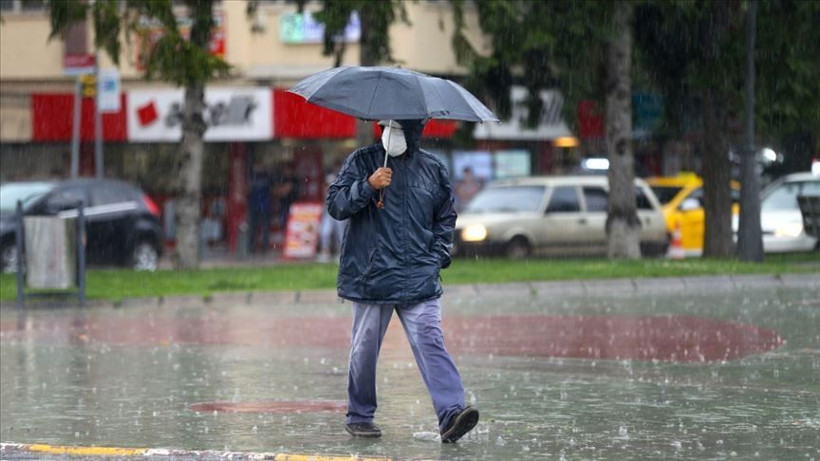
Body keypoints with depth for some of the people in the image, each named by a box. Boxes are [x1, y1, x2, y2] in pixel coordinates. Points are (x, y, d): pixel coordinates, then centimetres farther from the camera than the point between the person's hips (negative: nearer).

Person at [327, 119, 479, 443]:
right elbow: (335, 204, -4)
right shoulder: (362, 161, 4)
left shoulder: (432, 169, 11)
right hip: (371, 276, -1)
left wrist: (438, 256, 9)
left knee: (430, 341, -12)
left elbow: (445, 218, 22)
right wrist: (368, 186, -20)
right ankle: (359, 416, 22)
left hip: (419, 280, 1)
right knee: (365, 348, 6)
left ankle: (450, 413, -21)